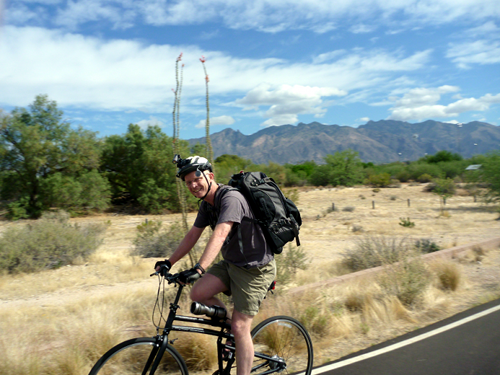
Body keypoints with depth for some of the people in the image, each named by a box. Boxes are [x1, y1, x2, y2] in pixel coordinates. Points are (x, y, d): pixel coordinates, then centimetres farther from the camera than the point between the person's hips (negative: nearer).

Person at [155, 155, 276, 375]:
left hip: (255, 268, -8)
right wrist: (169, 262, 5)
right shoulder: (206, 204, 4)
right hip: (231, 263, 8)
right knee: (198, 294, -9)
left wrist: (199, 269, -46)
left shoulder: (231, 198, -24)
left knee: (240, 328, -7)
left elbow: (220, 235, -37)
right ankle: (229, 325, 15)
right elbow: (193, 235, 9)